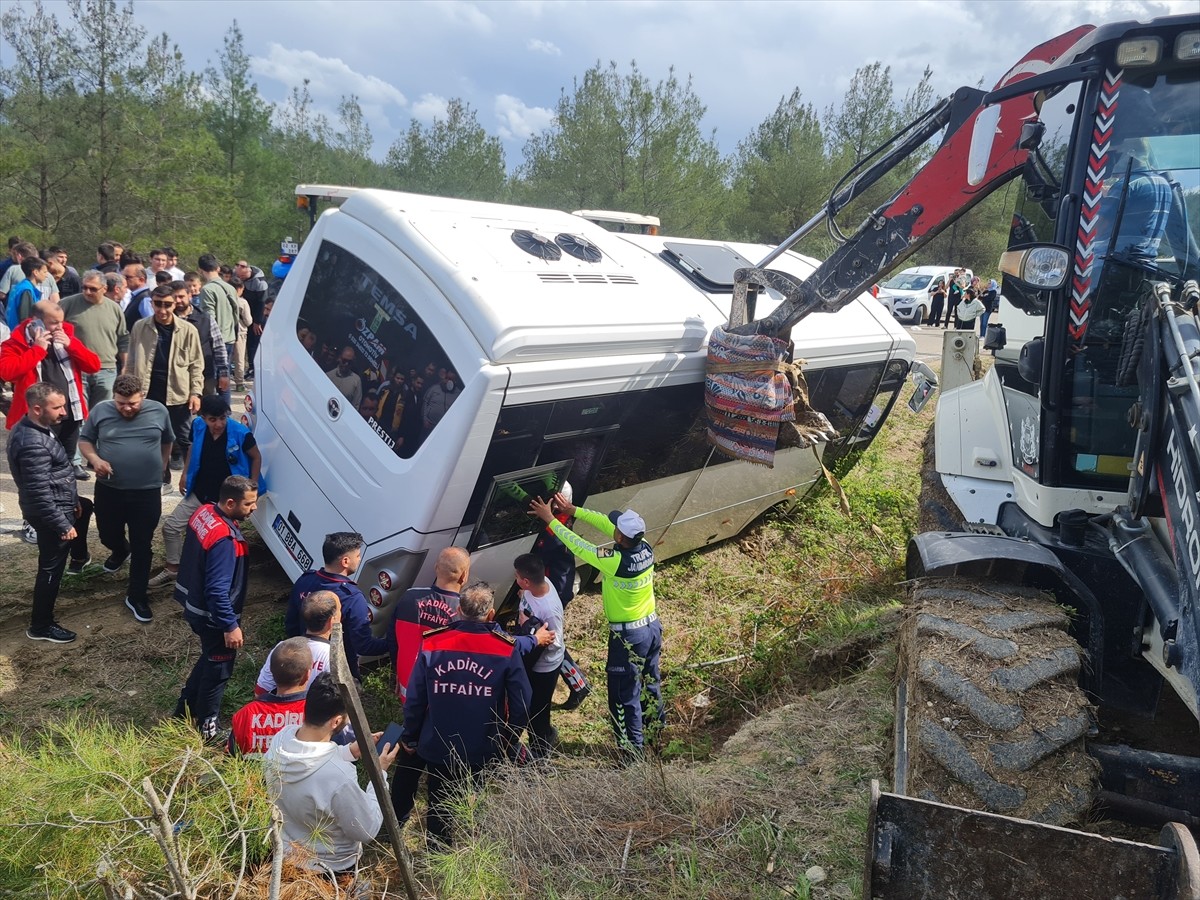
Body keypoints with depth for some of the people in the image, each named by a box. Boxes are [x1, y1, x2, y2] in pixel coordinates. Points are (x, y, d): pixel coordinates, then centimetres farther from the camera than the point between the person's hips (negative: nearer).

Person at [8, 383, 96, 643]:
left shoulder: (31, 427, 0)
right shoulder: (33, 444, -32)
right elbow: (40, 494, -31)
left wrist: (73, 500, 20)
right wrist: (63, 526, -26)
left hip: (60, 502, 10)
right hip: (49, 512, -10)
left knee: (84, 507, 37)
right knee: (51, 569, 3)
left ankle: (79, 558, 58)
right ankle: (40, 626, 18)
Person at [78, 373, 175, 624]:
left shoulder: (158, 411, -7)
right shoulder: (100, 411, -7)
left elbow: (167, 441, 10)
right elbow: (84, 440, 4)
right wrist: (95, 460, -15)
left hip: (147, 493, -1)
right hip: (109, 490, 2)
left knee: (142, 546, 5)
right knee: (108, 535, 19)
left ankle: (137, 597, 18)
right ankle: (121, 551, 56)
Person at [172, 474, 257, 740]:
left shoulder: (203, 513, -5)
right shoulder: (224, 539, -34)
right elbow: (218, 590, -31)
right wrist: (231, 626, -21)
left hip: (196, 605, 9)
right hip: (214, 616, -9)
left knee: (210, 659, 28)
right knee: (218, 667, 12)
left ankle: (185, 710, 44)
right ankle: (205, 727, 29)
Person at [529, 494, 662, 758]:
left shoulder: (615, 561, -30)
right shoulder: (645, 550, -11)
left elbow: (578, 546, -19)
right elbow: (606, 522, -1)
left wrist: (550, 519, -9)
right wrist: (573, 510, 4)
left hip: (629, 636, -7)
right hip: (653, 627, 7)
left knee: (624, 695, 8)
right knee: (649, 683, 26)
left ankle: (632, 750, 19)